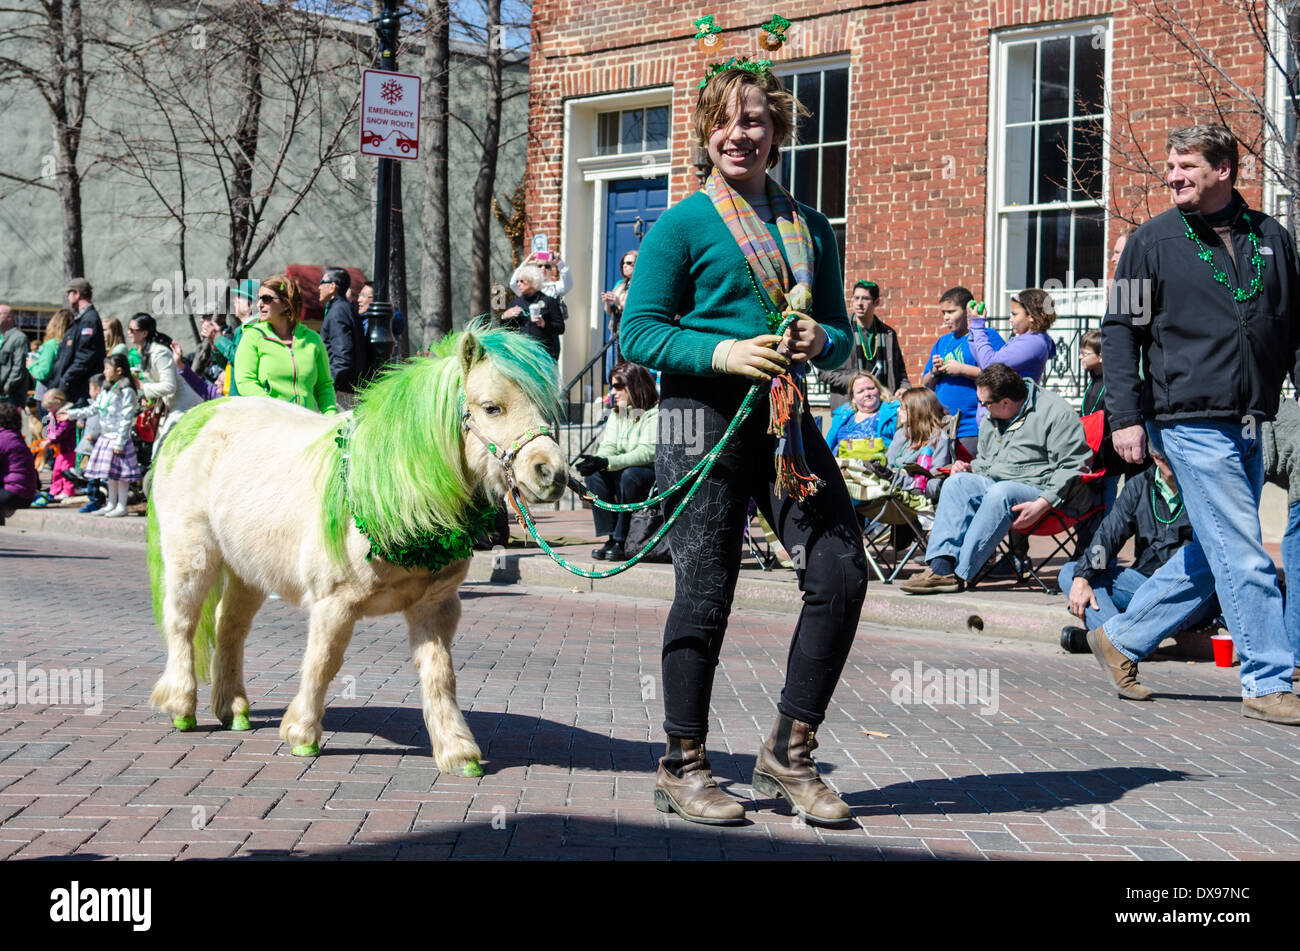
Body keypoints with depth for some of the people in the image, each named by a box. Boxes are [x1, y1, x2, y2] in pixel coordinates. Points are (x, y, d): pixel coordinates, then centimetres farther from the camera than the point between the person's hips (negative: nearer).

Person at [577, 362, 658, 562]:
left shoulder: (654, 413, -13)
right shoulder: (616, 414, 13)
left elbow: (648, 452, -24)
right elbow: (608, 446, 2)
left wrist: (606, 463, -33)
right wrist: (596, 461, -24)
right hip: (624, 470, 7)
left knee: (630, 475, -36)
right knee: (594, 475, -18)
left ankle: (621, 542, -29)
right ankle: (609, 538, -20)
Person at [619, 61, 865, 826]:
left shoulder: (811, 228, 15)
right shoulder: (684, 224, 0)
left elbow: (842, 334, 18)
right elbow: (639, 331, -5)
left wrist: (822, 340, -5)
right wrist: (720, 352, -19)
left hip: (786, 416, 5)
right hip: (703, 417, -5)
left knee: (842, 571, -4)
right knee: (707, 590, -2)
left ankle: (790, 754, 11)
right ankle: (684, 767, 15)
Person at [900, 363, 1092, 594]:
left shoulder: (1056, 413, -9)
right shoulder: (991, 419, 17)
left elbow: (1071, 467, -15)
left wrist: (1041, 505, -26)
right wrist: (970, 468, 8)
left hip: (1039, 492, -8)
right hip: (997, 486, 8)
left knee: (1000, 493, -36)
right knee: (958, 482, -17)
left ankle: (959, 574, -38)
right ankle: (941, 566, -32)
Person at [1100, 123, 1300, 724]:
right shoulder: (1154, 241, 0)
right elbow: (1120, 330, -1)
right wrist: (1124, 416, -9)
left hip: (1248, 427, 5)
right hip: (1191, 424, -5)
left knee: (1210, 555, 11)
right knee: (1244, 558, -7)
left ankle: (1121, 638, 26)